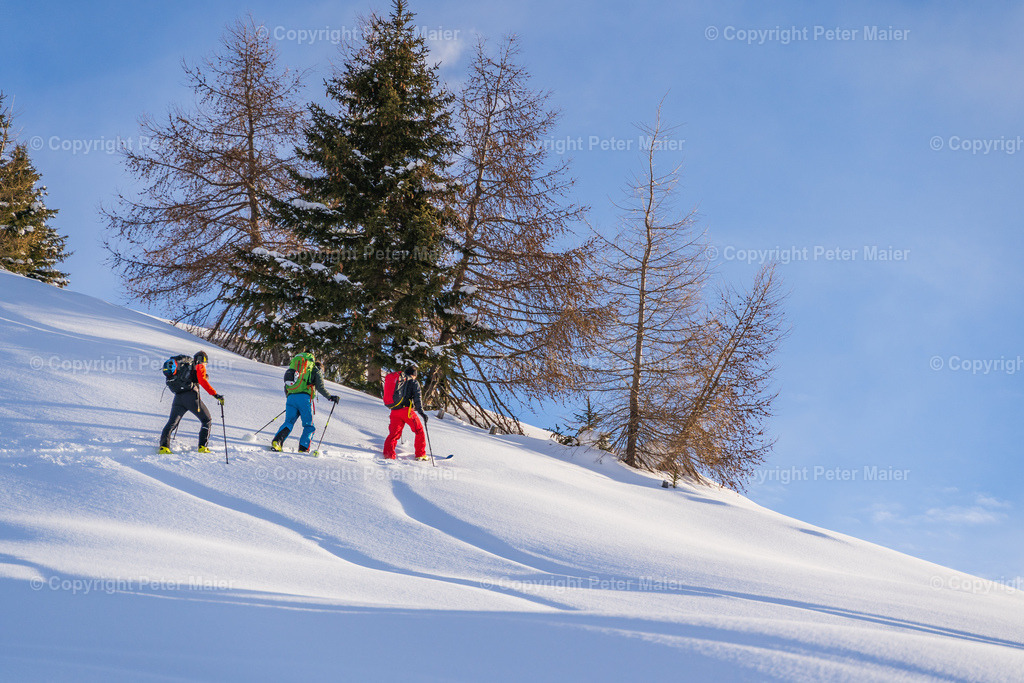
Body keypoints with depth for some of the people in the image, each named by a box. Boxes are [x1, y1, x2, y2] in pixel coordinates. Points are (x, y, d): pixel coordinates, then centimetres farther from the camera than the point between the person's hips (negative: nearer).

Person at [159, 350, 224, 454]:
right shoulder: (200, 366, 9)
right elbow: (202, 381, -8)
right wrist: (215, 395, -13)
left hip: (178, 397, 5)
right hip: (191, 396, -5)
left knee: (172, 423, 4)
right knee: (207, 420, 9)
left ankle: (164, 445, -17)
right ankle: (202, 446, -3)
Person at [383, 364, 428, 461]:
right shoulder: (414, 382, 6)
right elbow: (417, 398, -6)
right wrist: (421, 412, -11)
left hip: (394, 411, 5)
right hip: (406, 410, -5)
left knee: (394, 434, 8)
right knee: (419, 431, 8)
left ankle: (388, 454, -10)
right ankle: (420, 454, 6)